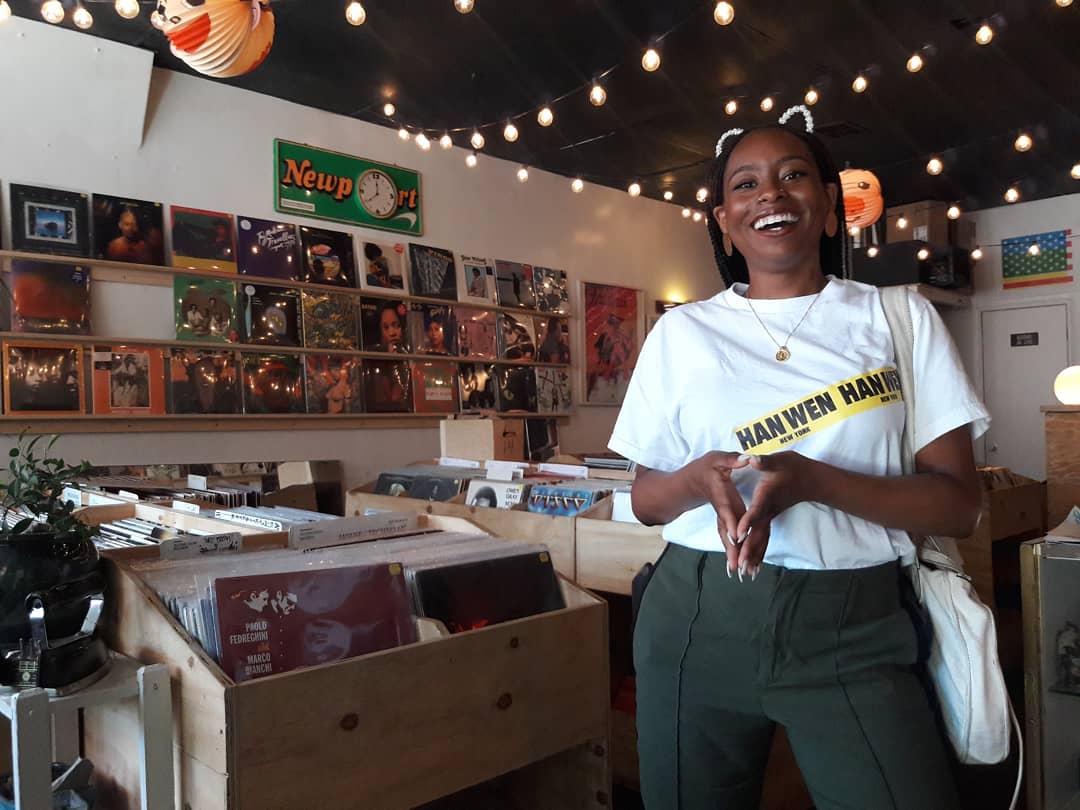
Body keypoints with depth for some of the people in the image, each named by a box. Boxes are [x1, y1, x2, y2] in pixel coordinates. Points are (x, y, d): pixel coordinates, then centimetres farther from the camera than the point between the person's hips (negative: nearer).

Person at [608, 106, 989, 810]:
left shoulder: (902, 321, 1)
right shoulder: (682, 333, 4)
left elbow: (959, 505, -3)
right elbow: (646, 499, 8)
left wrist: (810, 480, -19)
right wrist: (702, 478, -15)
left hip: (851, 628, -1)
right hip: (698, 620, 2)